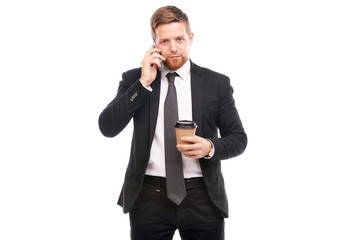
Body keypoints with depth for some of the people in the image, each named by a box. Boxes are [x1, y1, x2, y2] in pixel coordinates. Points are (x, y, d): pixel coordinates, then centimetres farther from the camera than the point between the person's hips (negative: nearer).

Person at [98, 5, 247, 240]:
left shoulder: (217, 83, 3)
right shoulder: (134, 79, 4)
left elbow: (238, 137, 6)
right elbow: (108, 128, -6)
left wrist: (210, 147, -15)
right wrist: (143, 83, -12)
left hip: (203, 199, 0)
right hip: (149, 198, 0)